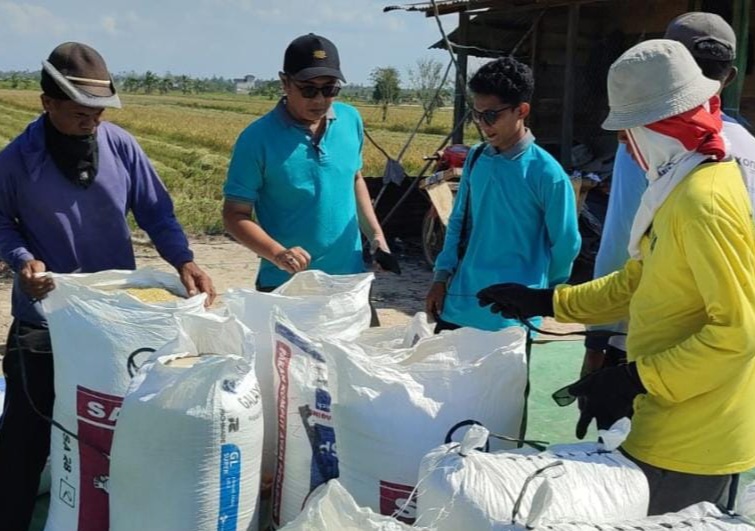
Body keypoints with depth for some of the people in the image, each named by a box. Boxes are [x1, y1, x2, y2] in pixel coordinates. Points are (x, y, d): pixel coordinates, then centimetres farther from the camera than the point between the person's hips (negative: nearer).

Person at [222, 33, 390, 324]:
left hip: (351, 279, 5)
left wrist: (375, 233, 5)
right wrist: (277, 253, -27)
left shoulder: (351, 120, 1)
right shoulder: (257, 138, -13)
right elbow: (235, 214, -11)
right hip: (286, 286, -4)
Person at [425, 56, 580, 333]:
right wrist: (442, 276, 4)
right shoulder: (475, 158, 3)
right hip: (459, 303, 5)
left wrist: (538, 291, 7)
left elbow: (565, 244, -5)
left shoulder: (547, 173, -13)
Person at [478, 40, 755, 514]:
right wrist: (548, 302, 15)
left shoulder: (703, 199, -23)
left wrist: (635, 379, -23)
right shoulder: (681, 189, 9)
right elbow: (638, 282, 18)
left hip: (691, 441, -9)